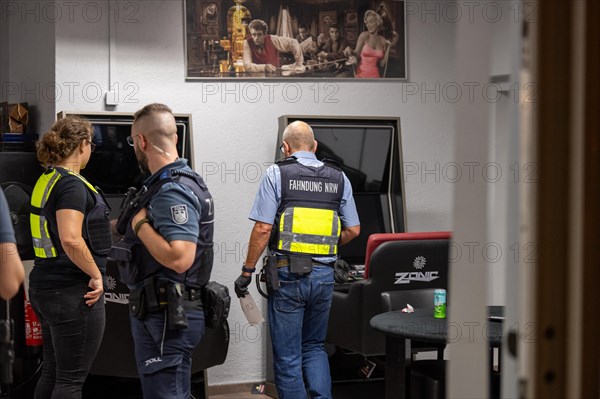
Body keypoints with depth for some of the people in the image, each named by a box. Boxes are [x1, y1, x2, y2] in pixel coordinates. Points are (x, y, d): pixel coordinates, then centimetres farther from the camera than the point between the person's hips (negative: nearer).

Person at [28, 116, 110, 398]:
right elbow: (71, 240, -29)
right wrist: (96, 275, -17)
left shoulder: (46, 181, 12)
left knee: (53, 372, 18)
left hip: (44, 287, 9)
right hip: (73, 291, -9)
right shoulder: (72, 185, -17)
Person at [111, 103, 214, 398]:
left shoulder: (172, 191, -20)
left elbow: (179, 258, -30)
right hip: (162, 312, 11)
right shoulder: (180, 181, 13)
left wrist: (140, 224, -18)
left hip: (166, 318, -11)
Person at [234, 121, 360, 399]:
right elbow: (352, 230, 8)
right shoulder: (338, 177, 7)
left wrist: (246, 271, -3)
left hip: (287, 274, -4)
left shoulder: (277, 174, -4)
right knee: (314, 346, 19)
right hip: (324, 274, 4)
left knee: (288, 355, 6)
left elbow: (263, 228, -11)